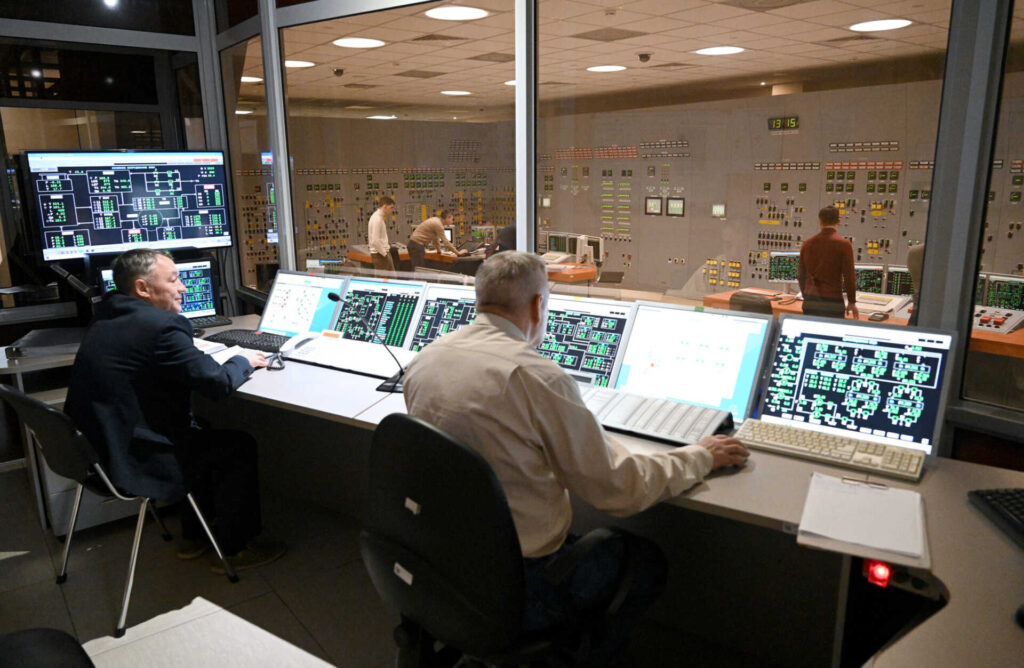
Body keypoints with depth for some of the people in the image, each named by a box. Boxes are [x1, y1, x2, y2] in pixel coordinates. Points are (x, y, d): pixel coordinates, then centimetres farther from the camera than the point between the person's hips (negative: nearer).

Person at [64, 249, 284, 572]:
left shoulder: (104, 315, 7)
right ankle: (234, 549, 18)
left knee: (202, 434, 27)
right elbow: (218, 382, -17)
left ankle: (194, 537, 36)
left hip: (92, 447, 10)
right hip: (131, 462, -10)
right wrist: (243, 361, 1)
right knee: (240, 446, 5)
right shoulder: (160, 327, -23)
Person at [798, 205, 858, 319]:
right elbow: (849, 276, -7)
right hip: (832, 302, -4)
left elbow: (801, 275, 13)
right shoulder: (844, 244, -6)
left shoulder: (807, 244, 7)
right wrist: (852, 302, 3)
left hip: (810, 302, 4)